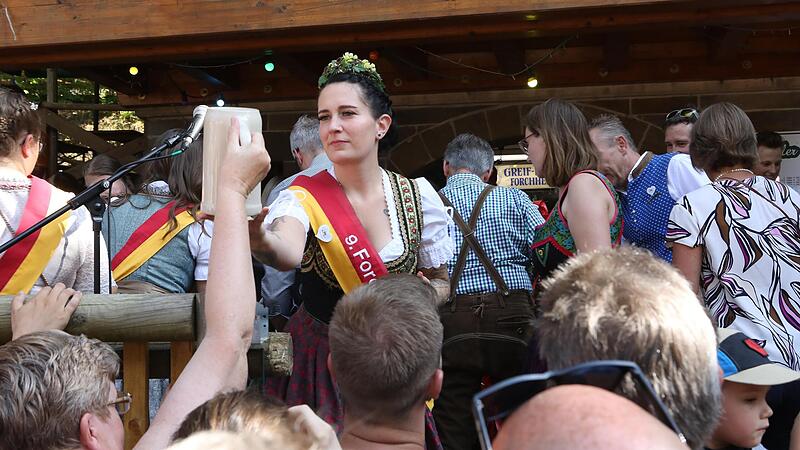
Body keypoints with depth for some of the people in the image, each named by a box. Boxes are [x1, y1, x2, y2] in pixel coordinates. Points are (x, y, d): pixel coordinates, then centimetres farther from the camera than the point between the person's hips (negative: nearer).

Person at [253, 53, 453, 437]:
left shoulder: (418, 196, -5)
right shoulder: (304, 197, -12)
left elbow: (440, 282, 8)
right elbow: (287, 255, -36)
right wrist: (256, 236, -57)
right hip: (318, 362, -2)